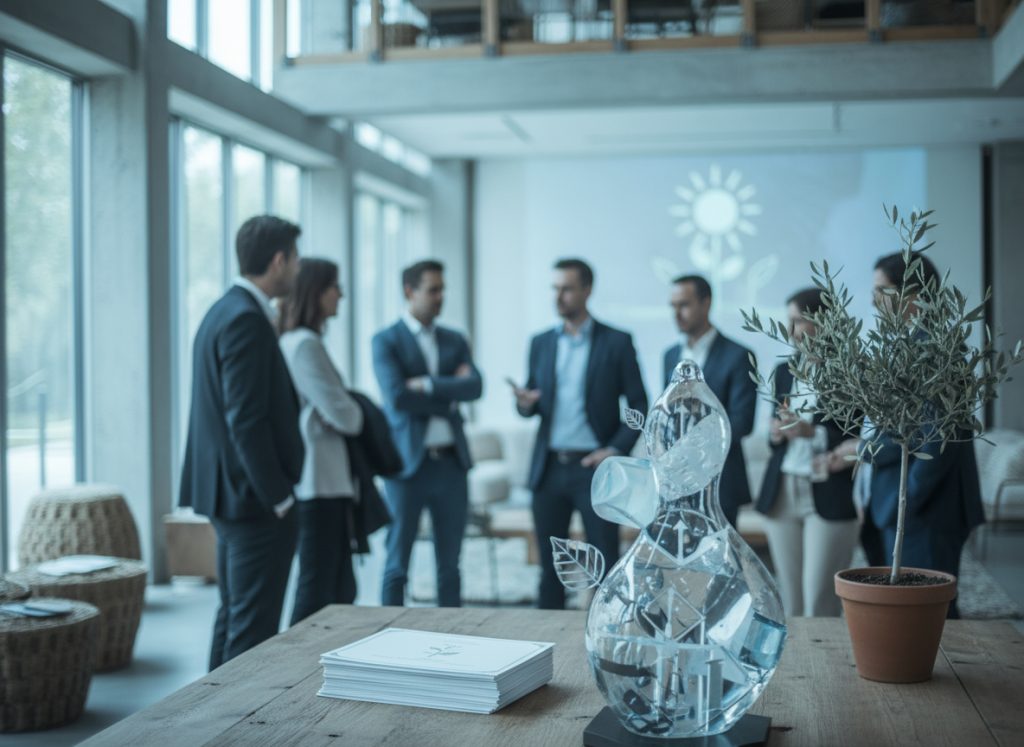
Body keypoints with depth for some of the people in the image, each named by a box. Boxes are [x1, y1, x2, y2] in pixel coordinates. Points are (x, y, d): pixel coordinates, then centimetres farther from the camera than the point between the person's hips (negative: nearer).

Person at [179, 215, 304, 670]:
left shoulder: (223, 312, 13)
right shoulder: (247, 321, -18)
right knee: (253, 629, -3)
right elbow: (247, 421, -22)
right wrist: (279, 497, -18)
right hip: (255, 496, -10)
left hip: (229, 494, 10)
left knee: (233, 615, 18)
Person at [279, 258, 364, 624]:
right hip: (320, 483, -10)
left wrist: (350, 412, 4)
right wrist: (359, 416, 3)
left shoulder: (291, 342, 15)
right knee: (317, 590, -3)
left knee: (341, 590, 14)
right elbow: (342, 414, -18)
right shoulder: (305, 344, -15)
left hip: (324, 481, 10)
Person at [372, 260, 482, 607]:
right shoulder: (386, 341, -1)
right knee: (397, 565, 4)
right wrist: (449, 395, -8)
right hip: (408, 462, -4)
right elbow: (397, 397, -16)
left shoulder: (455, 341, 12)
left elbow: (475, 386, -5)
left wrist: (428, 385, -14)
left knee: (449, 565, 9)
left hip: (451, 463, 4)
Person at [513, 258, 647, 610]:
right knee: (551, 565, 9)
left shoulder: (616, 342, -1)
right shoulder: (541, 343, 10)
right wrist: (525, 404, -8)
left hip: (594, 467, -4)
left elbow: (639, 406, 0)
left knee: (605, 566, -1)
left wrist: (616, 450, -11)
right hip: (549, 469, 4)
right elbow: (533, 406, 15)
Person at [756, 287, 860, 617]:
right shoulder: (784, 371, 13)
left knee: (819, 604, -5)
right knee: (790, 602, 9)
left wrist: (812, 432, -18)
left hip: (830, 499, -5)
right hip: (781, 494, 6)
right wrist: (776, 434, -4)